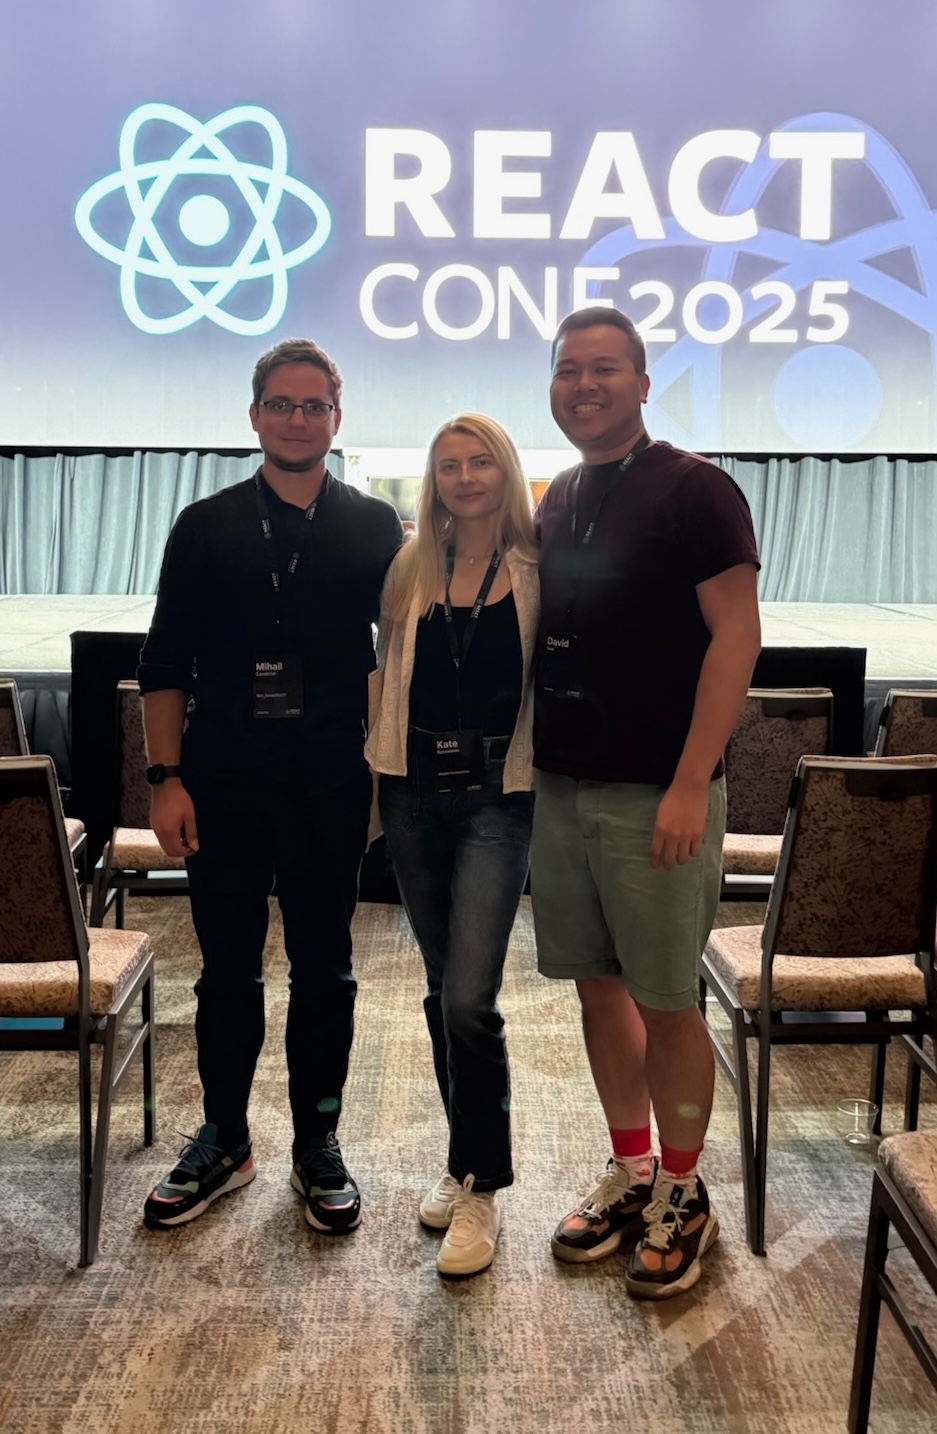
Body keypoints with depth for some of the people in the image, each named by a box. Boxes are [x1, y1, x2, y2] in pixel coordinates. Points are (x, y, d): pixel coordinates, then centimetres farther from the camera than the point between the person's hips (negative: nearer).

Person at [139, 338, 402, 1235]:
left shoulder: (374, 528, 5)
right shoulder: (206, 527, 6)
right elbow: (165, 665, 4)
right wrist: (167, 777, -4)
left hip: (329, 785, 0)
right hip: (224, 781, 1)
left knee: (323, 966, 9)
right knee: (227, 966, 10)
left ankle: (317, 1143, 25)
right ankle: (224, 1140, 27)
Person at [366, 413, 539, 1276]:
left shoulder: (535, 570, -3)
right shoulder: (411, 570, 8)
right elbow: (386, 671, 13)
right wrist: (380, 768, 3)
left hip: (497, 795, -4)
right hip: (416, 792, 4)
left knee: (468, 998, -10)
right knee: (443, 990, 13)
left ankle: (482, 1189, 8)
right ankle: (466, 1161, 31)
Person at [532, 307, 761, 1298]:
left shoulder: (691, 489, -7)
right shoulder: (555, 502, 13)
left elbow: (736, 634, -13)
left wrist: (690, 785, -19)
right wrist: (527, 766, 9)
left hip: (653, 796, -6)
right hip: (560, 788, 6)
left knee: (666, 1001, 3)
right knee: (597, 985, 14)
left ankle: (682, 1197, 23)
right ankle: (629, 1172, 31)